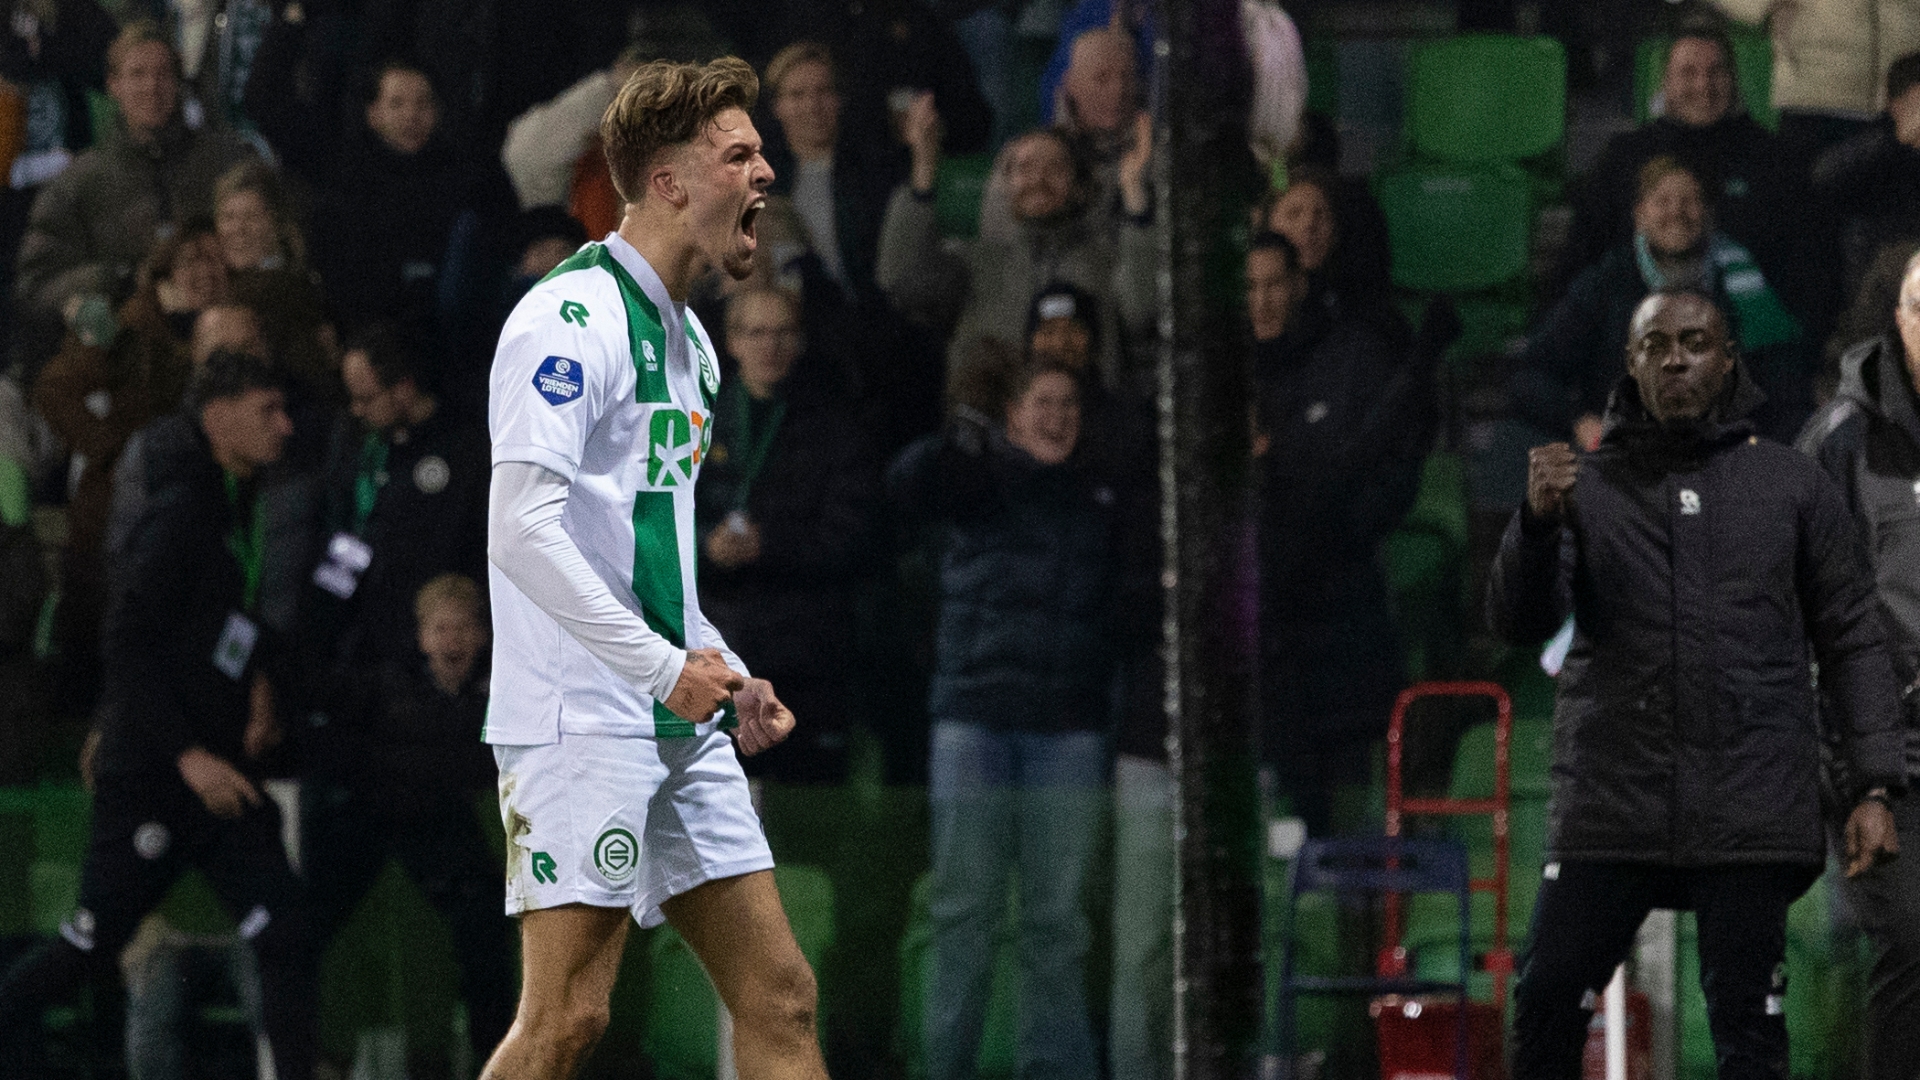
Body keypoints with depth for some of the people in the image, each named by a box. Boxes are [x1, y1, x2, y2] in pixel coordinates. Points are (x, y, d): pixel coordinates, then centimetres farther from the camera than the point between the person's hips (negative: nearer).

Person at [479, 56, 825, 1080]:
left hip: (681, 727, 9)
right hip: (579, 720, -9)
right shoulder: (570, 318, -12)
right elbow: (521, 529, -21)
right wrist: (665, 667, -20)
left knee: (780, 996, 4)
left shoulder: (686, 337, 18)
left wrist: (724, 675, 15)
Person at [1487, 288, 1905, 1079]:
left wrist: (1873, 786, 1)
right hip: (1611, 801, 1)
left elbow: (1852, 642, 10)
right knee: (1547, 1003, -5)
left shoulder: (1794, 488, 9)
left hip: (1751, 810, 0)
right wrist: (1538, 522, -19)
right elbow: (1519, 621, 0)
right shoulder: (1585, 488, 10)